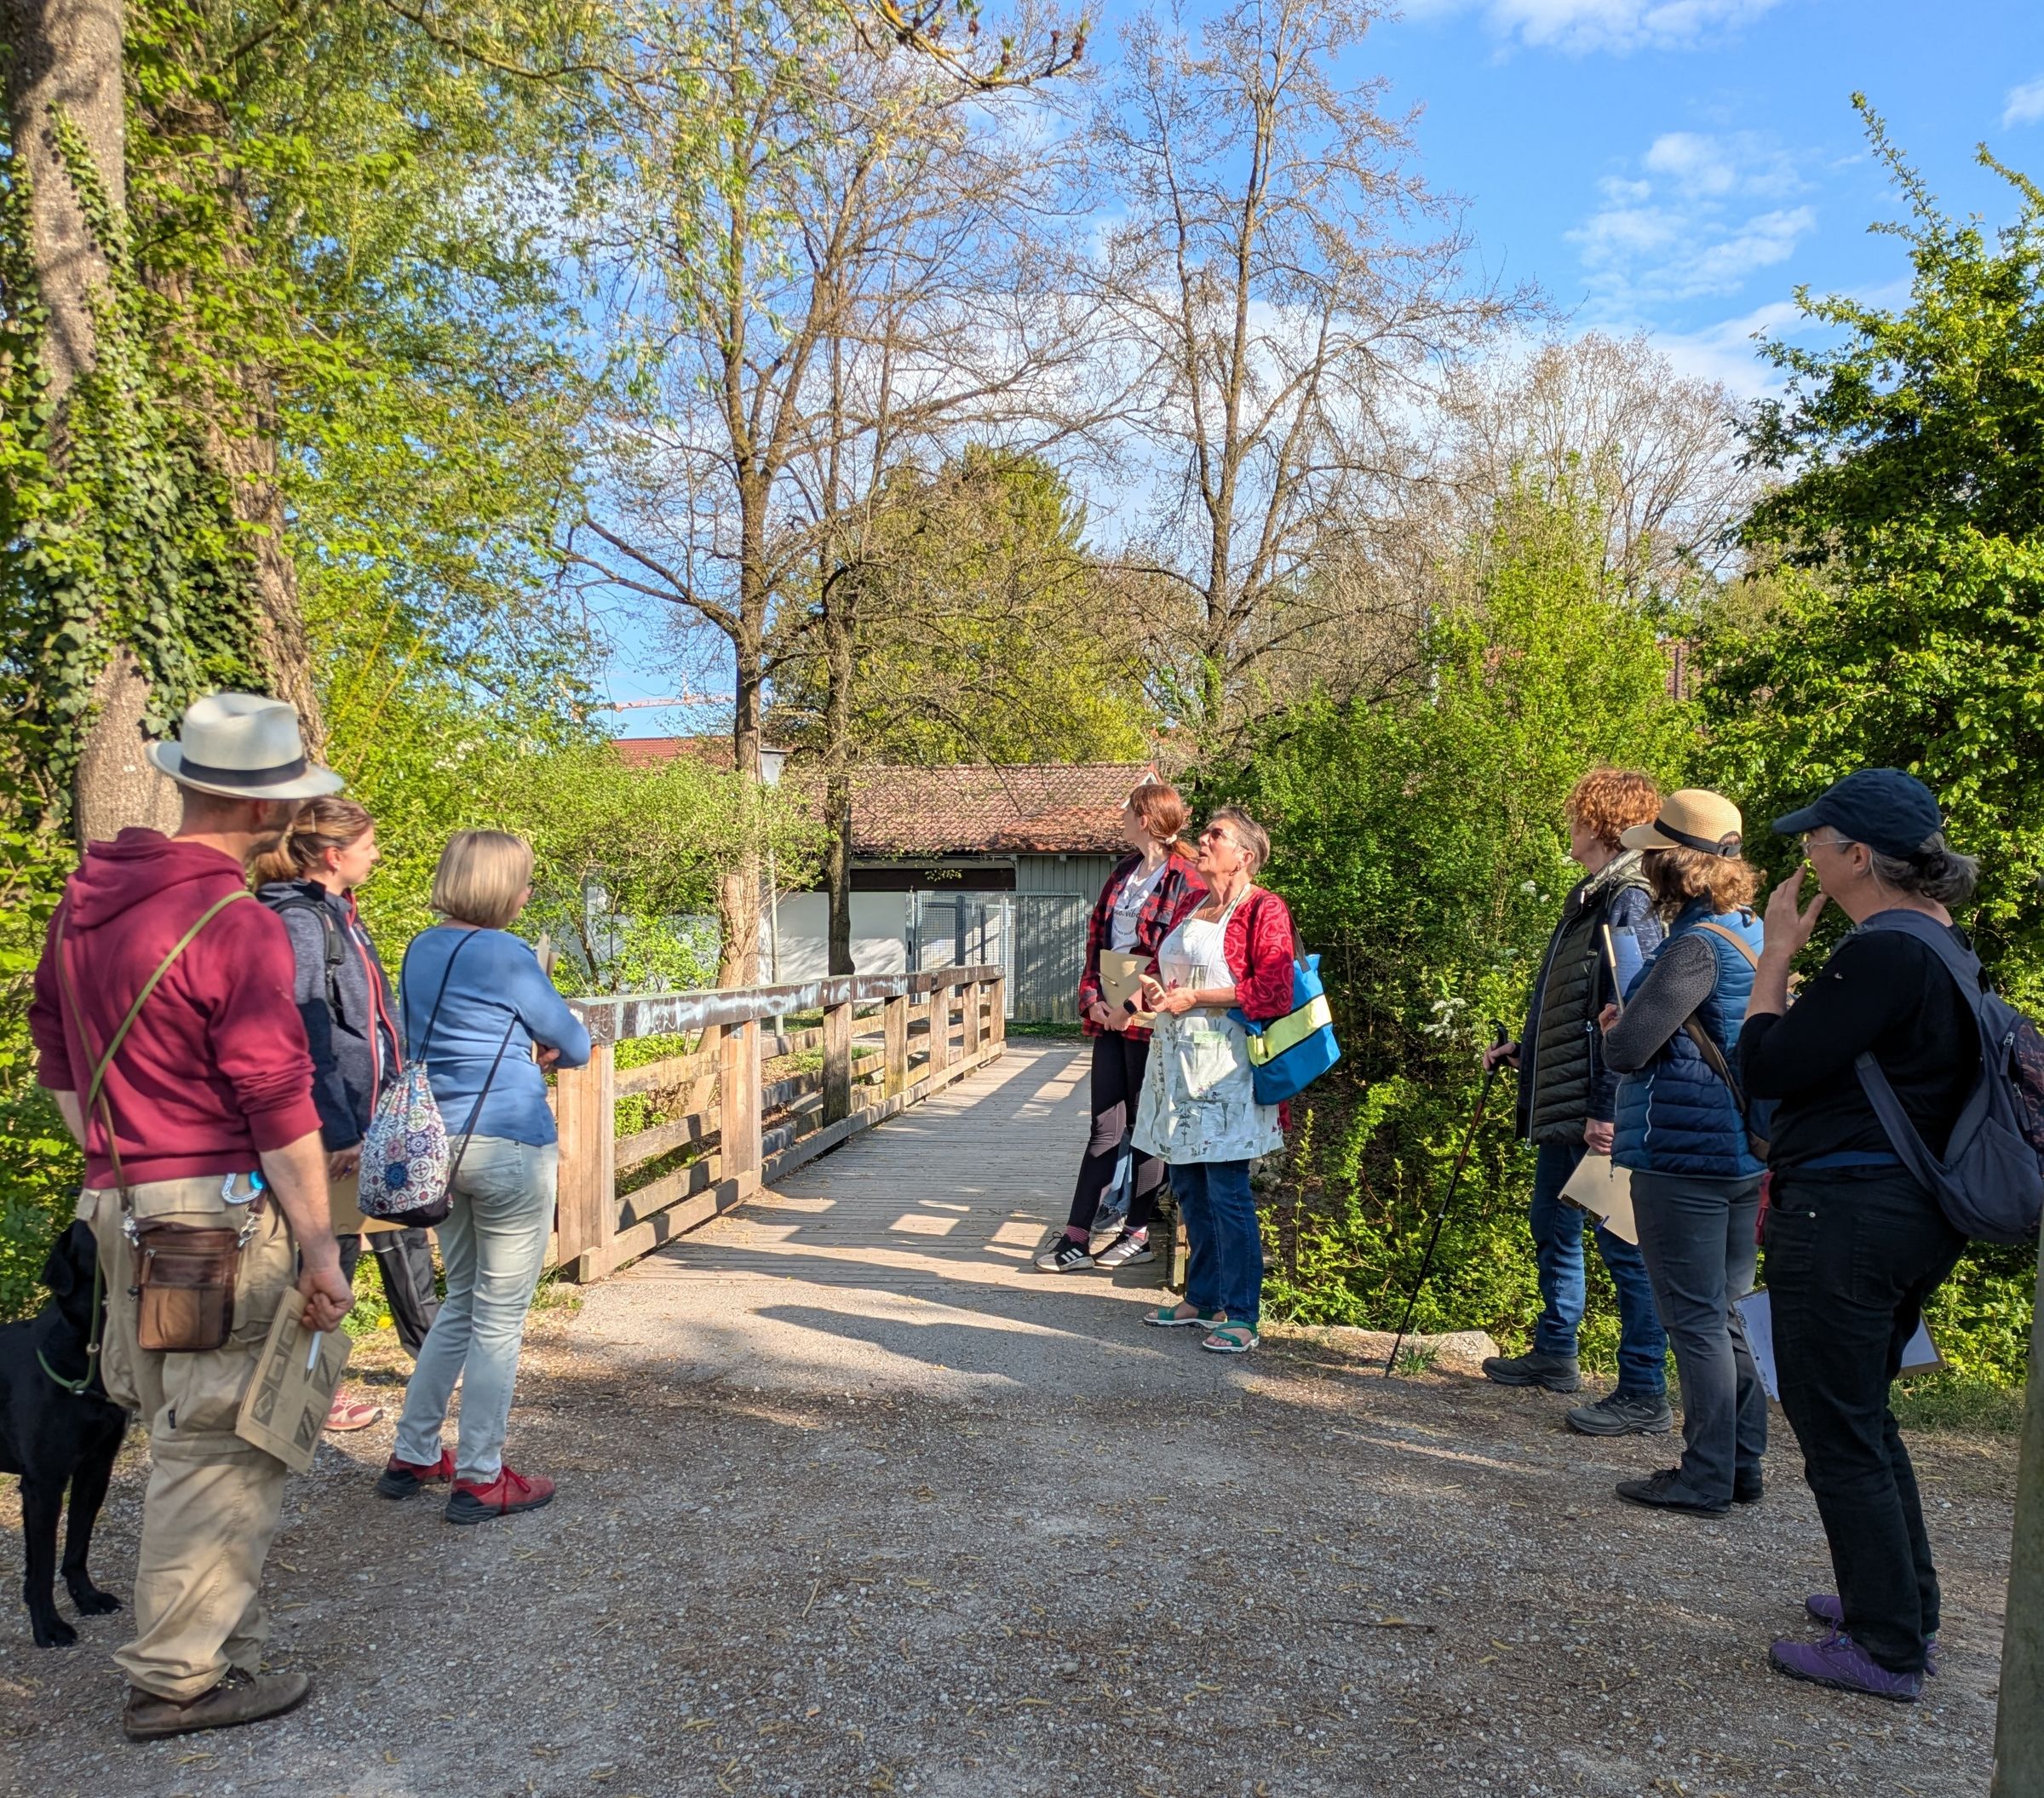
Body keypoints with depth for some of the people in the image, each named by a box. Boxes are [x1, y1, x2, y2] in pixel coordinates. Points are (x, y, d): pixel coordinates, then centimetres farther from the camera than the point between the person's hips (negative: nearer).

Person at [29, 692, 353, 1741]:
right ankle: (178, 1679, 14)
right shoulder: (236, 926, -18)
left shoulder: (88, 895, 9)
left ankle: (218, 1641, 33)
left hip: (121, 1206, 9)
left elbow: (53, 1049, 19)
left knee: (185, 1434, 19)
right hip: (217, 1214, -9)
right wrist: (318, 1246, -11)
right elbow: (278, 1104, -17)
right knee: (222, 1448, 3)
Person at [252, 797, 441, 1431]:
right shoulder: (299, 922, -18)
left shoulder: (339, 914, 12)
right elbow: (307, 1040, -23)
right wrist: (338, 1131, -23)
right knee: (331, 1250, 3)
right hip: (337, 1124, -10)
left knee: (401, 1232, 20)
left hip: (374, 1116, 10)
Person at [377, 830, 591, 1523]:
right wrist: (548, 1047, 20)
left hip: (440, 1144, 8)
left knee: (460, 1303, 21)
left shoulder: (420, 950, 9)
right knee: (500, 1317, 3)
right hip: (510, 1147, -8)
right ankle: (479, 1479, 11)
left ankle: (411, 1455, 28)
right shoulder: (507, 956, -14)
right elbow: (574, 1045, -3)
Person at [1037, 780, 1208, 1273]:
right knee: (1104, 1127, 7)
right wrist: (1093, 998, 0)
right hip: (1109, 1015, 7)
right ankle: (1077, 1238, 8)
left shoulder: (1187, 879, -9)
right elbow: (1096, 937, 13)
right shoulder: (1123, 872, 14)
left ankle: (1139, 1232, 17)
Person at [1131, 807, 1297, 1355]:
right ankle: (1202, 1298, 26)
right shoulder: (1191, 908, 17)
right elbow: (1162, 965, 28)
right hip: (1177, 1059, 8)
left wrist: (1195, 998, -15)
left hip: (1223, 1064, -8)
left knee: (1226, 1190, -6)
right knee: (1188, 1185, 13)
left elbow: (1273, 992, -16)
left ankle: (1241, 1316, 3)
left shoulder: (1263, 909, -7)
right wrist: (1153, 985, 5)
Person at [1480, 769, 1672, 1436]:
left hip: (1600, 1113, -11)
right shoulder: (1590, 898, 14)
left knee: (1623, 1244, -2)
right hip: (1560, 1104, 11)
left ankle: (1644, 1395, 9)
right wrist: (1522, 1050, 29)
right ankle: (1554, 1354, 37)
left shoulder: (1630, 904, -17)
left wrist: (1609, 1111, -25)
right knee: (1552, 1224, 21)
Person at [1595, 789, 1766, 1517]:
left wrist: (1612, 1026, 2)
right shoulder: (1755, 935, 11)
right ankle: (1741, 1466, 24)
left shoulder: (1696, 947, -19)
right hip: (1744, 1152, 9)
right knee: (1726, 1315, 16)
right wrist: (1631, 1024, 11)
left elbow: (1629, 1047, -22)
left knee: (1695, 1320, 0)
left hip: (1683, 1158, -9)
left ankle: (1705, 1477, 8)